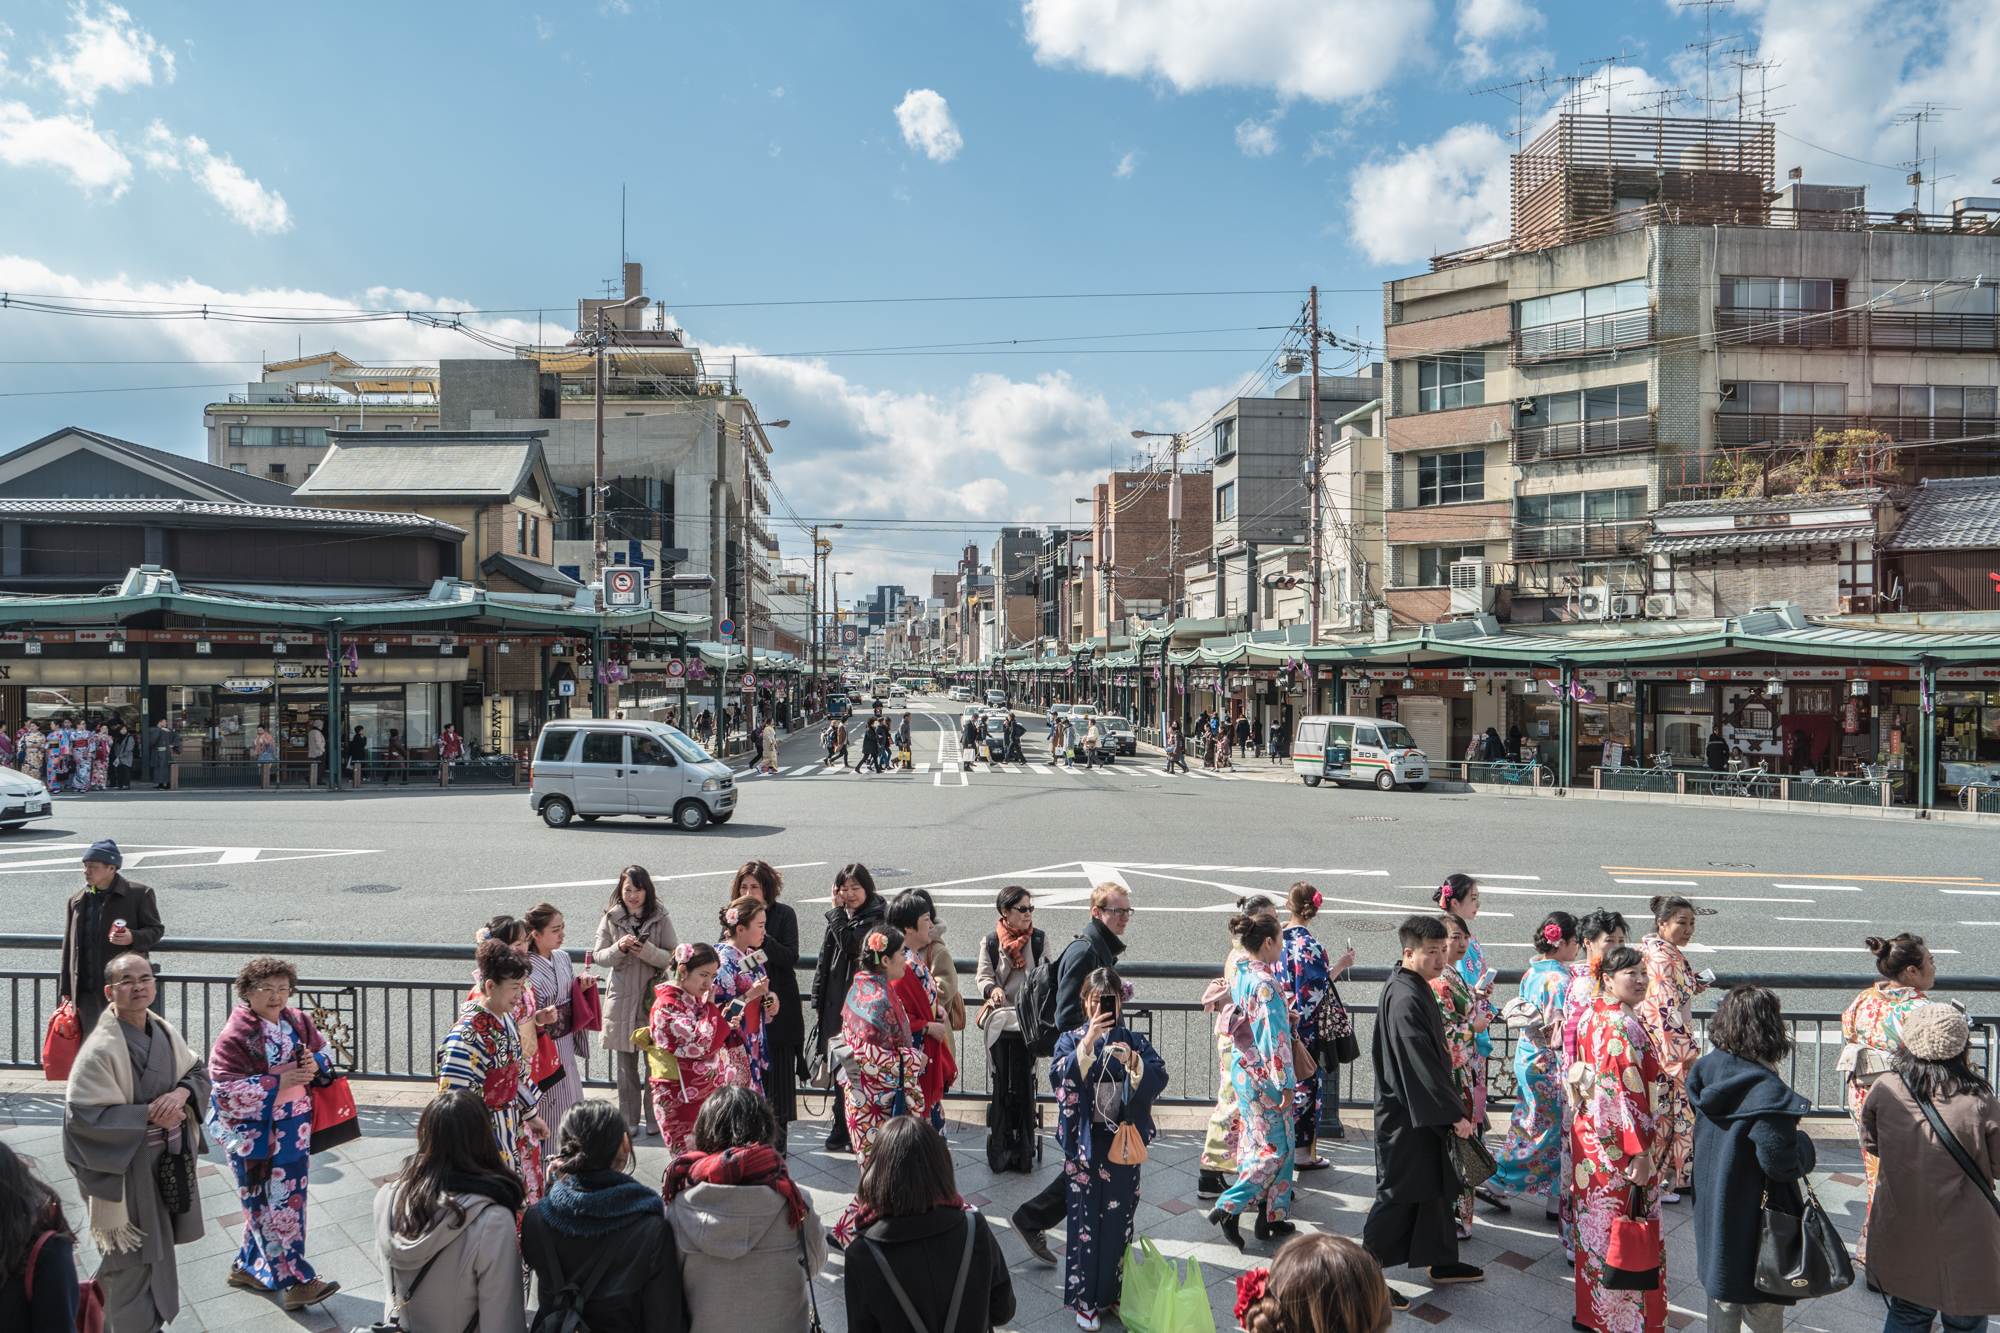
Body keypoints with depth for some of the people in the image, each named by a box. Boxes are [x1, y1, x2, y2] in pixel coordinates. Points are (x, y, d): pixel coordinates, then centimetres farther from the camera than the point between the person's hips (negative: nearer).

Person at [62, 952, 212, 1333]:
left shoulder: (165, 1032, 1)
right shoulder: (100, 1049, -20)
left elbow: (198, 1072, 9)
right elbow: (83, 1114, -20)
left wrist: (181, 1092, -13)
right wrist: (148, 1113, -21)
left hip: (170, 1159, 6)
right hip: (127, 1169, -6)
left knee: (158, 1248, 20)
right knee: (134, 1261, 6)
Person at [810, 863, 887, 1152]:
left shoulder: (877, 917, -7)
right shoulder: (839, 916, 14)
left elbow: (850, 942, -23)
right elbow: (824, 961, 16)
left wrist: (836, 910, -11)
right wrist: (818, 1000, 12)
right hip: (834, 1004, 6)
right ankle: (842, 1130, 22)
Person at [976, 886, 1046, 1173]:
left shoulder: (1040, 940, 2)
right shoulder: (990, 942, 0)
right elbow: (982, 976, 2)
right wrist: (992, 989, -19)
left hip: (1027, 1023, 0)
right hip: (998, 1020, 0)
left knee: (1023, 1086, 1)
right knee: (999, 1086, 4)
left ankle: (1022, 1150, 13)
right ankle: (999, 1150, 16)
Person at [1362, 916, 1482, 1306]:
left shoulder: (1414, 986, 7)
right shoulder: (1406, 999, -25)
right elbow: (1421, 1063, -26)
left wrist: (1450, 1106, 22)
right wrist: (1453, 1114, -22)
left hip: (1422, 1110, 10)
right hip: (1406, 1115, -10)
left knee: (1437, 1184, 20)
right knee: (1399, 1193, -1)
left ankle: (1441, 1261, 35)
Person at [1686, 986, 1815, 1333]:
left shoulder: (1707, 1069, -4)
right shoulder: (1767, 1091, -28)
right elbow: (1780, 1163, -26)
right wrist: (1804, 1145, -6)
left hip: (1711, 1204, 7)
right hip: (1753, 1213, -7)